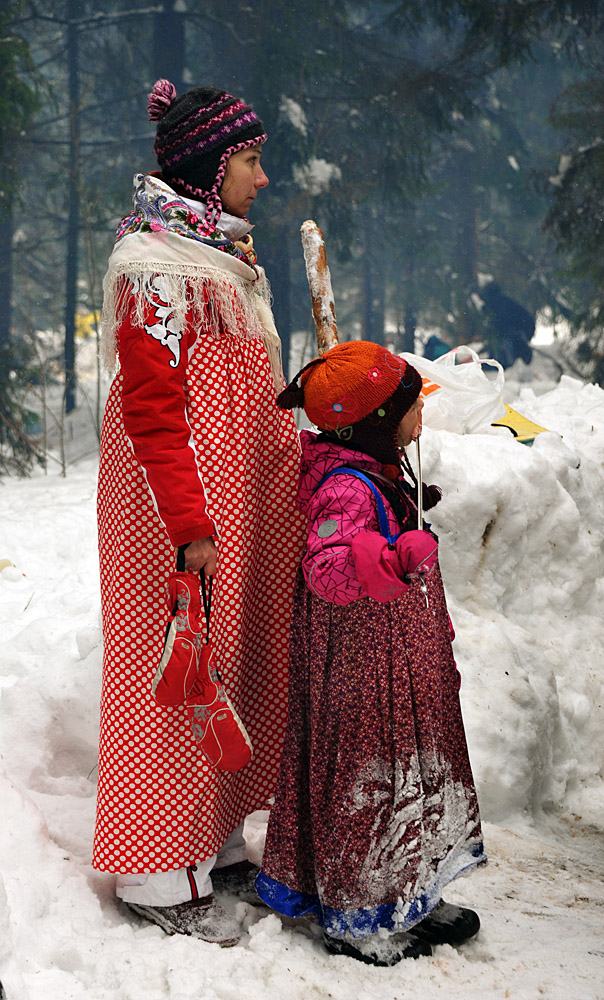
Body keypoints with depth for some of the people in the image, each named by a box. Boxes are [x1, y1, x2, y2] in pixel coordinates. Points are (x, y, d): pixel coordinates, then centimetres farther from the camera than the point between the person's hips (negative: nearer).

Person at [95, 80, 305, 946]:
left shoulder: (222, 256, 15)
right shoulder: (157, 267, -16)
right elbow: (154, 410, -21)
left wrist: (296, 460, 24)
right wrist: (190, 525, -25)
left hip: (237, 497, 10)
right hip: (181, 496, -10)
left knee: (232, 659, 15)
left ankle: (214, 844, 28)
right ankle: (164, 874, 10)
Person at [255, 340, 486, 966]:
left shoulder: (380, 471, 8)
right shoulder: (345, 487, -25)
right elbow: (327, 565, -41)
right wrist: (396, 556, -52)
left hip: (401, 663, 11)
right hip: (362, 672, -11)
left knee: (411, 770, 20)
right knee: (366, 774, 0)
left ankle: (411, 897, 35)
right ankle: (359, 919, 15)